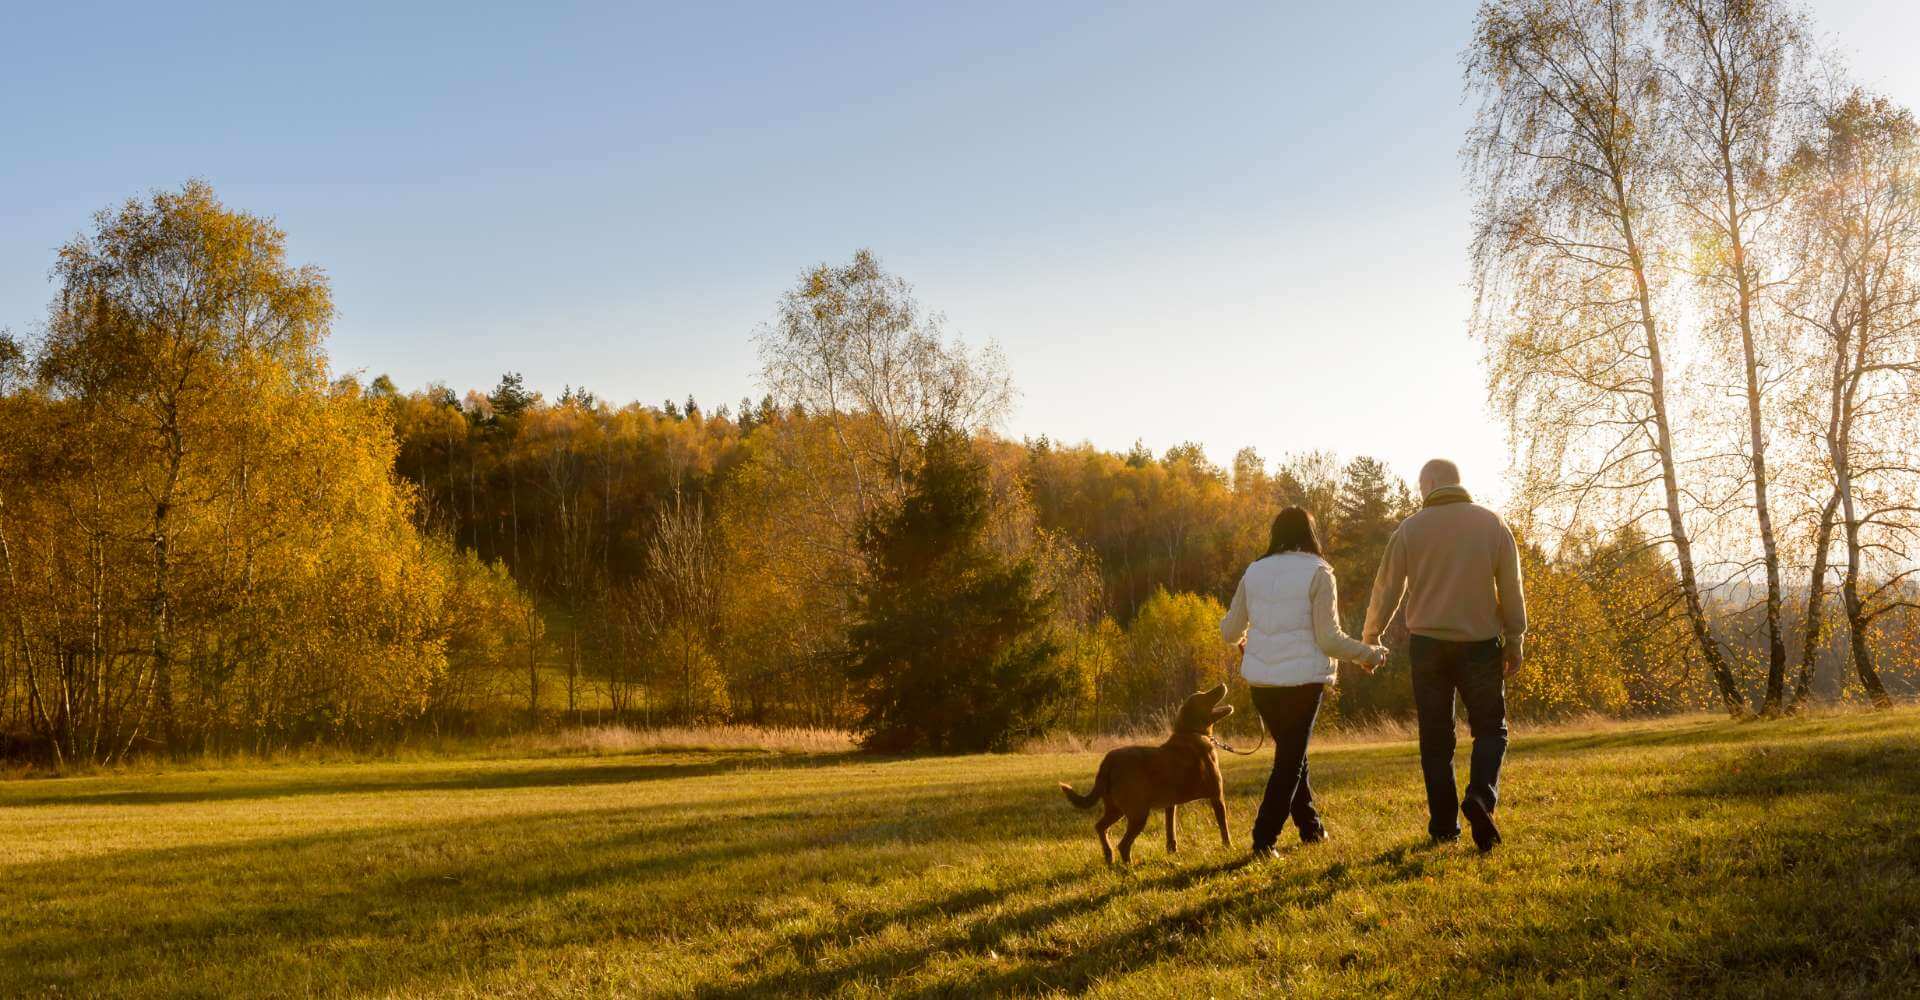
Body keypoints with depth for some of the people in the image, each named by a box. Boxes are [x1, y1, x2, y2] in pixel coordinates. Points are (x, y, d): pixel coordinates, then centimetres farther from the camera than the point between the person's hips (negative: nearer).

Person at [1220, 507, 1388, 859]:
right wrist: (1368, 654, 6)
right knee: (1290, 760, 5)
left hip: (1260, 680, 5)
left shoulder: (1253, 573, 6)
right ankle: (1263, 840, -1)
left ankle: (1311, 827, 32)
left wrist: (1241, 637, 35)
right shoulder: (1317, 574, -7)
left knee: (1291, 753, 22)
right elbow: (1329, 639, -9)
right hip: (1302, 679, -5)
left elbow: (1229, 630, 12)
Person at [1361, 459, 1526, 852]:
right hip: (1480, 642, 0)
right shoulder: (1492, 524, 1)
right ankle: (1481, 797, -17)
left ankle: (1443, 825, 7)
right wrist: (1515, 640, 11)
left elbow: (1387, 589, 3)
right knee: (1490, 727, 9)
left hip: (1428, 643, 0)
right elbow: (1511, 588, 2)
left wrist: (1370, 637, 16)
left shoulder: (1410, 529, -1)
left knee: (1436, 738, 7)